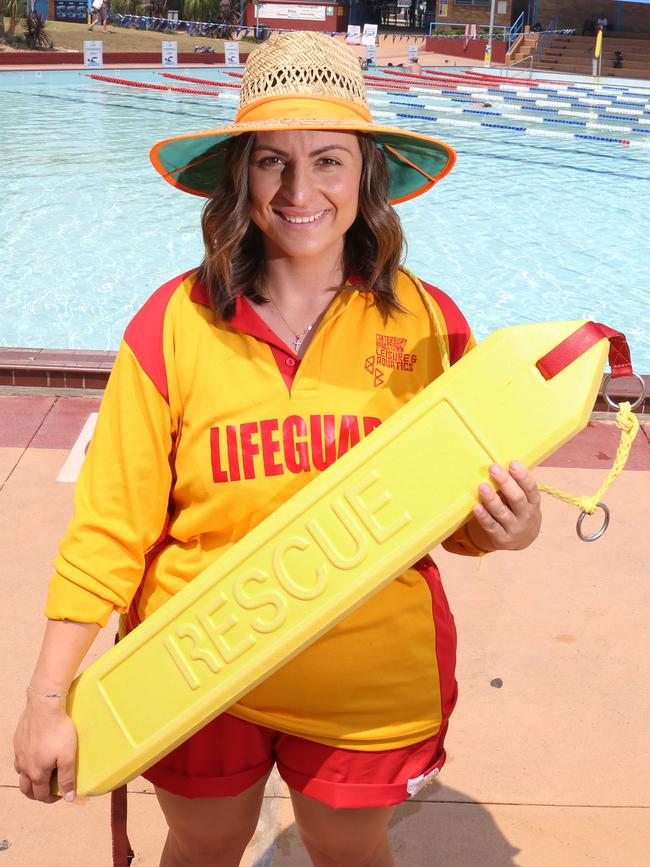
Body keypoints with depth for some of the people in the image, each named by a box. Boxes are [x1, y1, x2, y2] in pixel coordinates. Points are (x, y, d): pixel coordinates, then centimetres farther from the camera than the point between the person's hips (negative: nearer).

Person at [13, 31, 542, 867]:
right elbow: (110, 525, -10)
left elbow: (460, 506, 2)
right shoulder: (176, 321, -12)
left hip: (369, 683, 1)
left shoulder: (427, 323, -8)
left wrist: (507, 528, -21)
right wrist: (48, 698, -11)